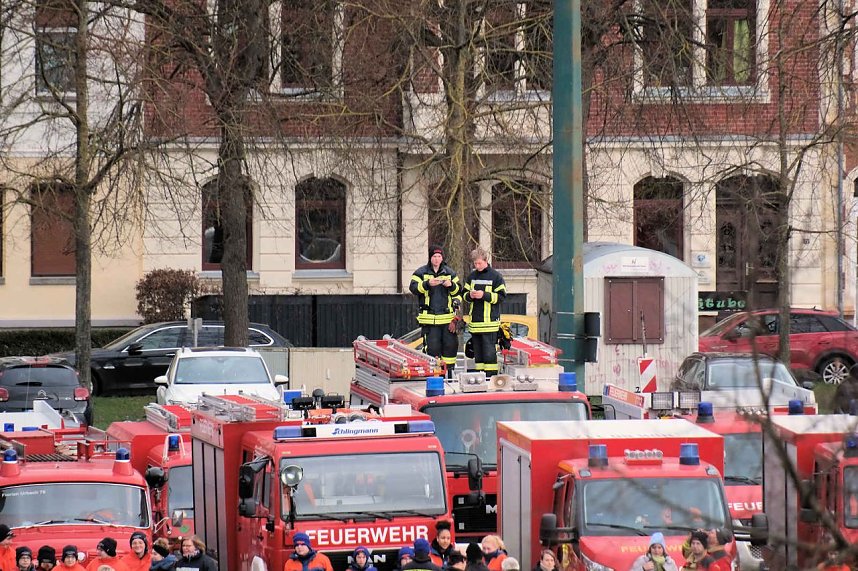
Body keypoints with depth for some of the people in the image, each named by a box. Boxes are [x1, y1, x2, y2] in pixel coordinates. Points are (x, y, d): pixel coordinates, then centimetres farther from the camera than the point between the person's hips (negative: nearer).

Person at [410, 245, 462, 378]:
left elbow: (458, 290, 12)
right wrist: (427, 284, -23)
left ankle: (449, 371, 13)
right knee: (432, 347, -5)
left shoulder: (450, 273, 11)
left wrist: (451, 285, -10)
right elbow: (413, 288, -8)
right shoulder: (421, 272, 2)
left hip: (447, 317, 3)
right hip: (429, 318, -3)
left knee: (450, 344, 3)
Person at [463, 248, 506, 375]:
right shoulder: (472, 276, 12)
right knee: (477, 351, 9)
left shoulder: (495, 276, -4)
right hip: (475, 320, 6)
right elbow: (465, 294, 18)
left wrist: (484, 295, -16)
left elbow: (501, 296, -6)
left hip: (489, 320, -6)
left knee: (489, 350, -9)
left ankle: (491, 375, -7)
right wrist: (470, 295, -6)